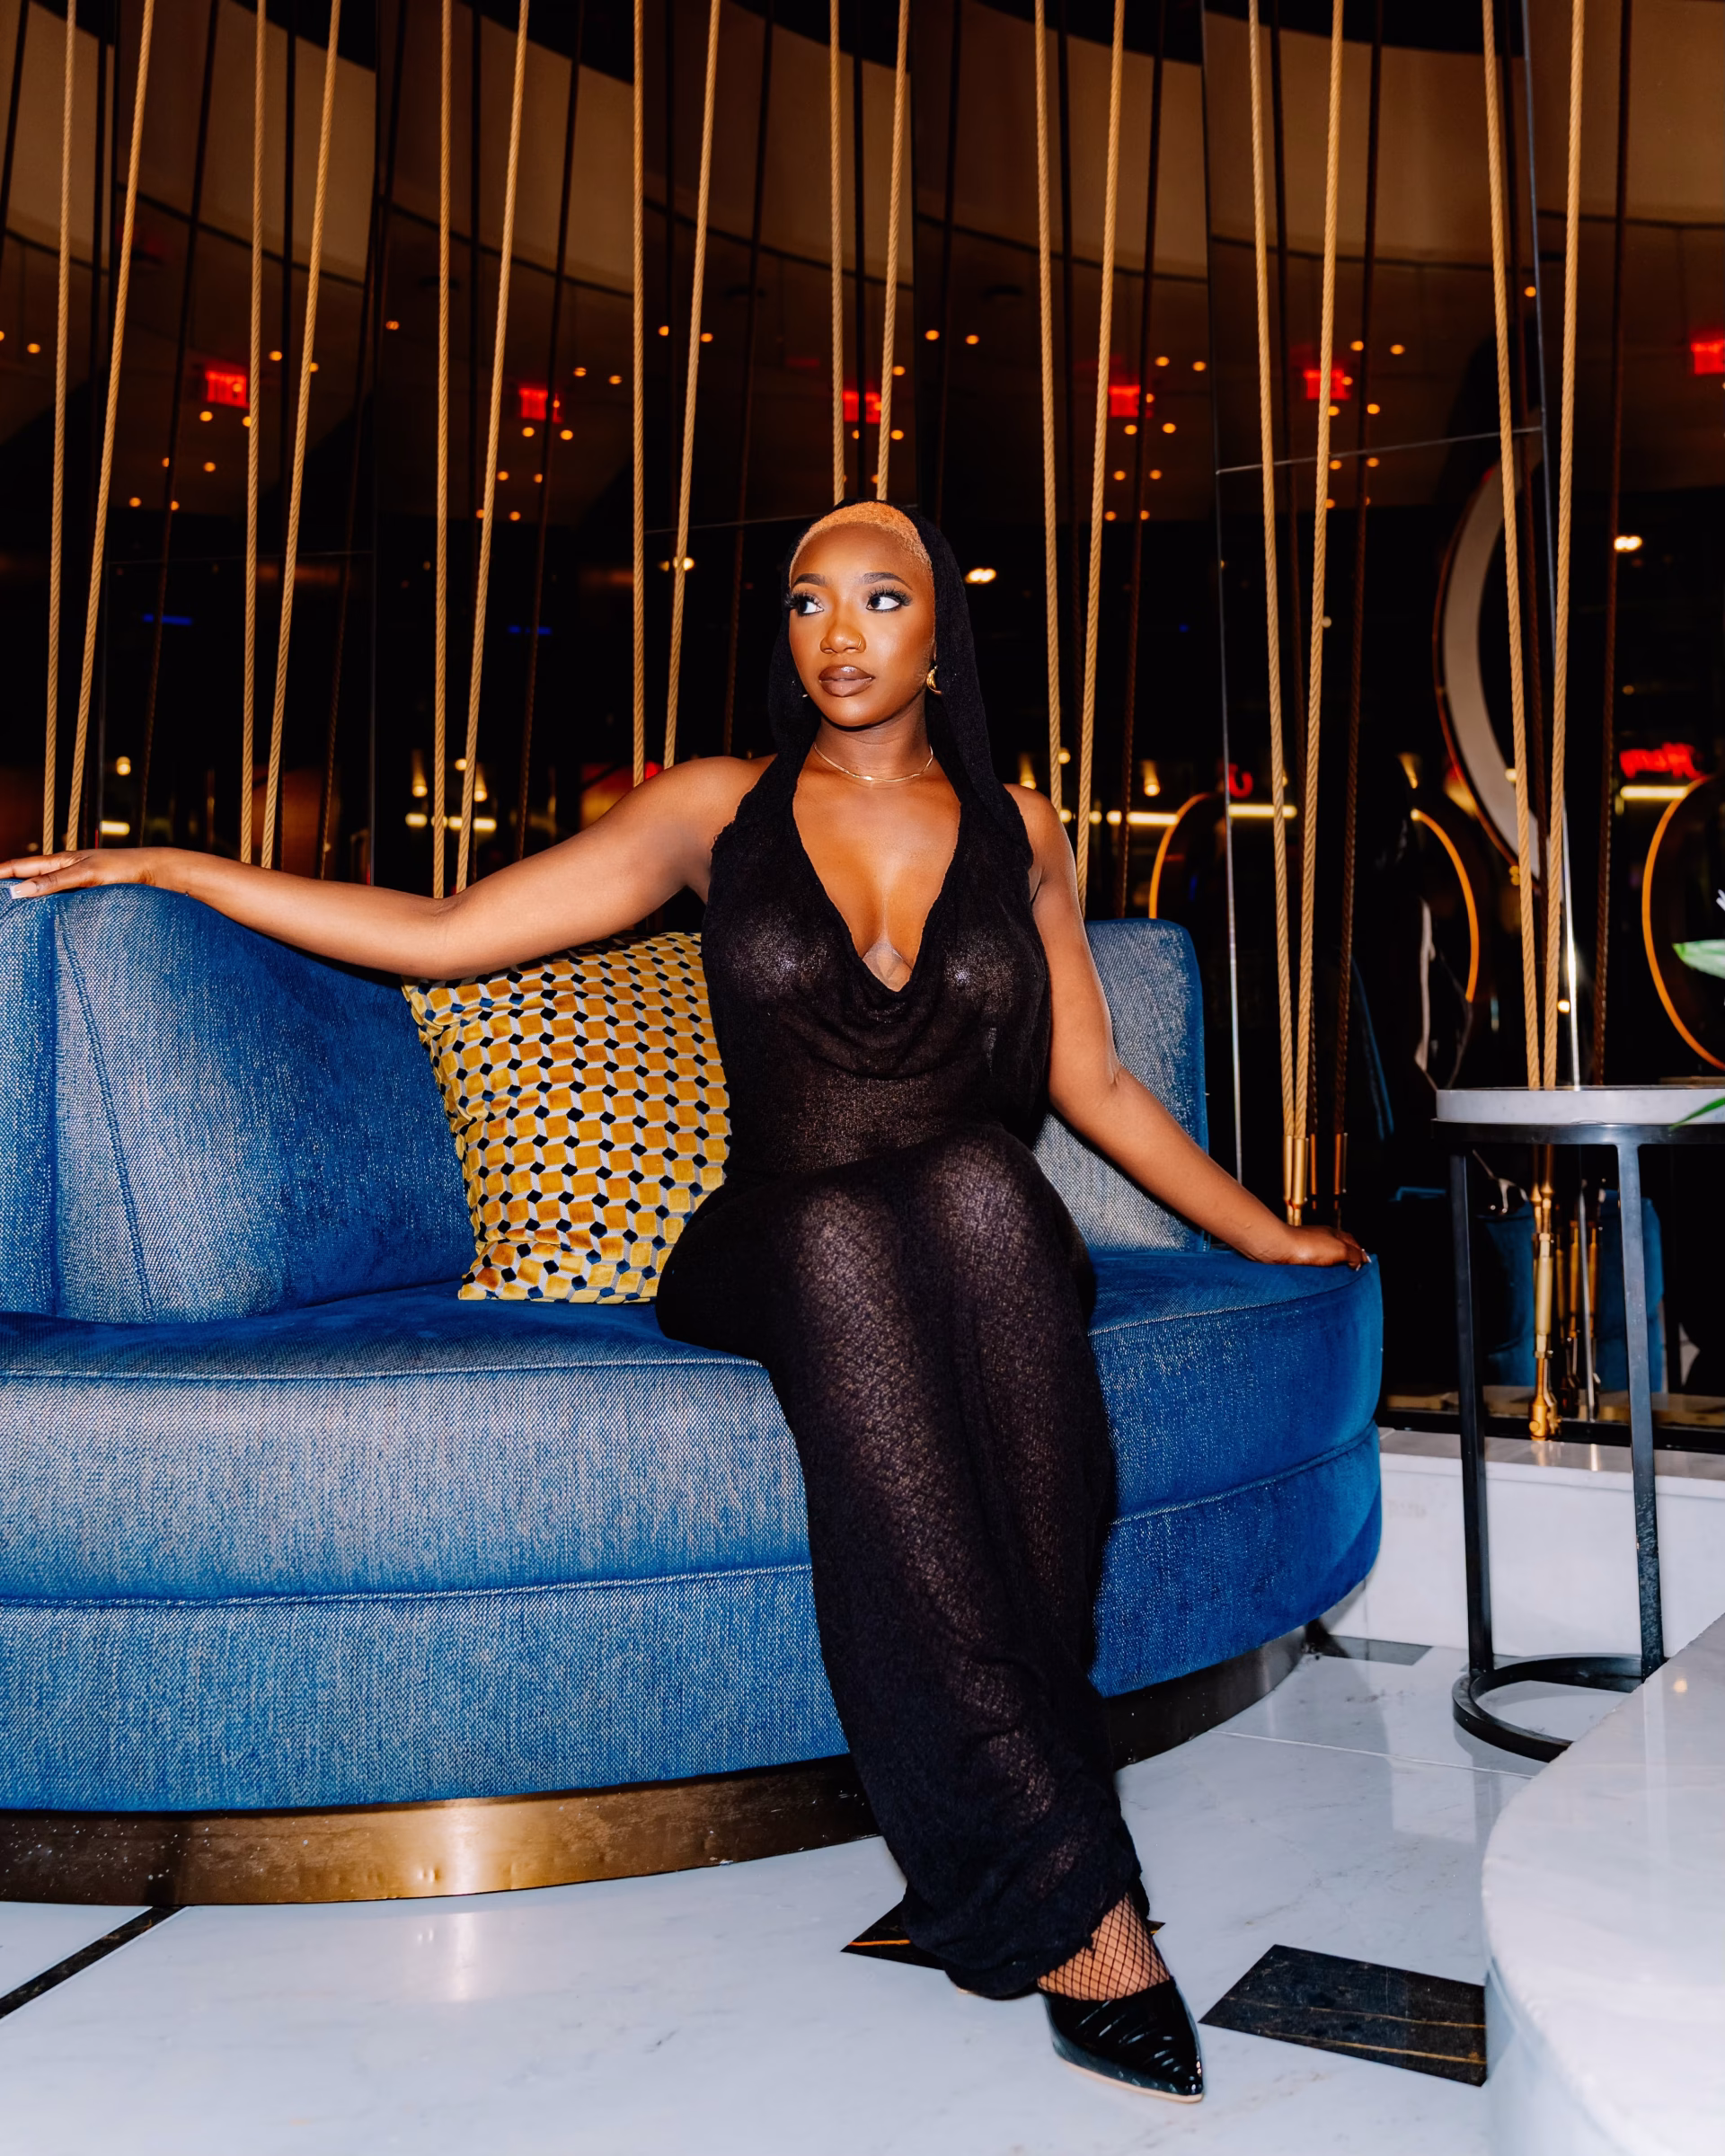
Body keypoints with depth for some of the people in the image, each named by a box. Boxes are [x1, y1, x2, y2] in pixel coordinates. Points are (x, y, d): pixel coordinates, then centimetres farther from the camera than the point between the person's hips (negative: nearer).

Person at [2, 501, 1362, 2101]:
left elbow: (1093, 1084, 22)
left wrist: (1264, 1234, 22)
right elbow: (442, 933, 9)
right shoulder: (721, 811, 12)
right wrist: (169, 867, 6)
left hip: (984, 1255, 1)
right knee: (846, 1231, -36)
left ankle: (985, 1812, -31)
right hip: (777, 1260, 0)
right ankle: (1074, 1889, -36)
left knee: (973, 1178, -35)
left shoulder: (1014, 826, 16)